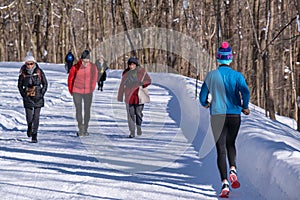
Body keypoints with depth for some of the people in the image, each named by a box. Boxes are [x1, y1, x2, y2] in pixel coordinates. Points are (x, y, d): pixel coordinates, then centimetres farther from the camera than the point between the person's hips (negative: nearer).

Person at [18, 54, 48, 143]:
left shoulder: (39, 72, -3)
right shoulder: (23, 73, -1)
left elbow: (45, 84, 6)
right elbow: (20, 85, 10)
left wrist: (42, 94, -4)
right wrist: (24, 95, -1)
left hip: (38, 97, 0)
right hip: (27, 98, 0)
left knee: (36, 116, -4)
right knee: (29, 117, -2)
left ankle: (34, 134, 3)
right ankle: (29, 127, 30)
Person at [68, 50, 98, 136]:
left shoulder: (93, 67, -9)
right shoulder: (75, 67, -13)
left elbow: (94, 79, 8)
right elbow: (70, 79, 2)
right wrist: (71, 91, 10)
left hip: (88, 93, 2)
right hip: (77, 92, -2)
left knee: (87, 110, 7)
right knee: (78, 110, -5)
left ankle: (85, 129, 17)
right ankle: (81, 129, -5)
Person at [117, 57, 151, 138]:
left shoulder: (141, 71, 2)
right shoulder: (126, 73, 6)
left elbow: (148, 80, 5)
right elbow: (122, 85, 11)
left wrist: (142, 83, -17)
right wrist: (120, 97, 13)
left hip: (138, 96, -1)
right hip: (129, 96, 1)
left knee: (138, 113, -1)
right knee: (130, 114, -3)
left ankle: (139, 126, 27)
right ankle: (132, 132, 1)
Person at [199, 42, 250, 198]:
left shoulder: (211, 75, 0)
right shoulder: (237, 75, -2)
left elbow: (202, 98, 1)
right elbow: (245, 92, -17)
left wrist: (207, 104, 24)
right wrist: (245, 107, 1)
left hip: (217, 116, -1)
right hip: (234, 115, 1)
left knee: (221, 149, 2)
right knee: (231, 144, 24)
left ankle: (225, 184, -10)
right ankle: (233, 170, -1)